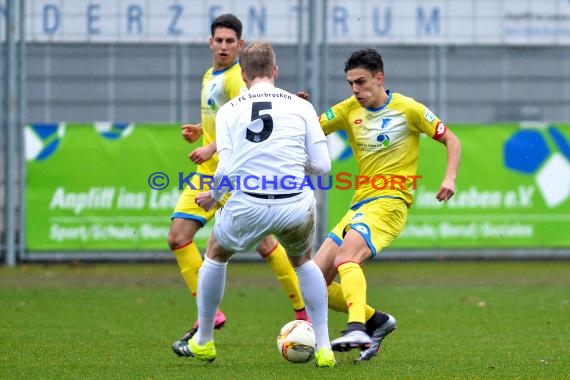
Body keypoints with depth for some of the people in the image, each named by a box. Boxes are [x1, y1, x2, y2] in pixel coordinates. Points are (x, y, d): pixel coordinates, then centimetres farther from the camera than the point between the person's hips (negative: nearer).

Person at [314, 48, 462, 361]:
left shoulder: (407, 109, -1)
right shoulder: (349, 110, 11)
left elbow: (451, 140, 5)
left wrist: (450, 177, -11)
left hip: (389, 203, -7)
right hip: (358, 206, 7)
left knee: (345, 258, -34)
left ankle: (357, 330, -50)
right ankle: (376, 321, 11)